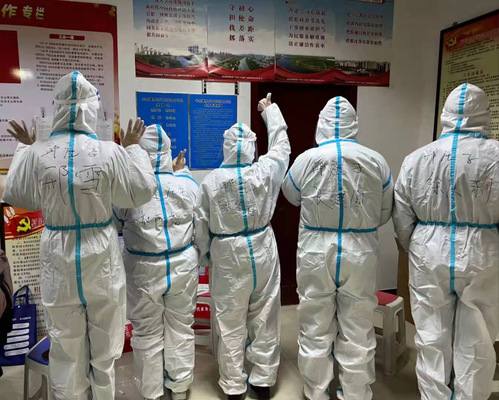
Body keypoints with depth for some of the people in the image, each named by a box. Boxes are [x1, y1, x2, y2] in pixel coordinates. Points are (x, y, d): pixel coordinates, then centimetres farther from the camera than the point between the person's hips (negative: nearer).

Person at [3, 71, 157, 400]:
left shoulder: (36, 154, -12)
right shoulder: (111, 153, -18)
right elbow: (143, 191, -5)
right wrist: (134, 148, 6)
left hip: (58, 259, 1)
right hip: (101, 256, -1)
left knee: (66, 343, 19)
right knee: (104, 341, 20)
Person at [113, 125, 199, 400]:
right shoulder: (187, 184, -11)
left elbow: (118, 218, 1)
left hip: (144, 269, -1)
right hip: (182, 265, 2)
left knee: (147, 333, 17)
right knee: (181, 327, 19)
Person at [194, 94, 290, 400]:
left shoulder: (211, 181, -9)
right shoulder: (266, 171, -8)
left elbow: (201, 225, -3)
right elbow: (281, 144, 11)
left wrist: (206, 254, 15)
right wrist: (270, 110, 26)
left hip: (228, 256, -1)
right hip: (262, 252, 1)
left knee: (231, 323, 10)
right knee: (264, 318, 13)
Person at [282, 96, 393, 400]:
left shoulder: (306, 160, -9)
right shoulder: (376, 161, -6)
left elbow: (291, 196, 10)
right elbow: (384, 214, 5)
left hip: (316, 255, -1)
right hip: (360, 255, 1)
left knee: (316, 330, 14)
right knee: (357, 333, 15)